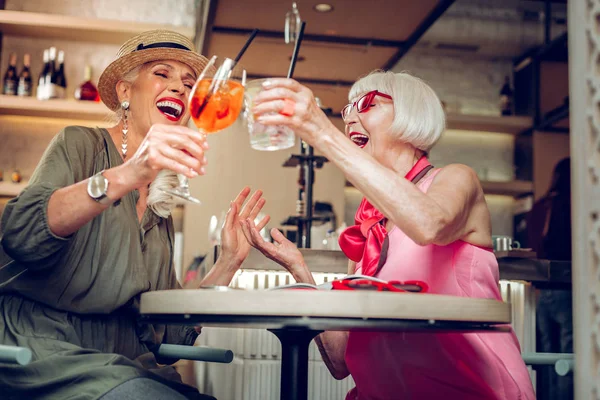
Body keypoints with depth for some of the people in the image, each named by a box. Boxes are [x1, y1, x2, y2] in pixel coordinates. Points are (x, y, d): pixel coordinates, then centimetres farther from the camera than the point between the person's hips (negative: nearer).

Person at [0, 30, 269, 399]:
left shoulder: (162, 213, 19)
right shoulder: (80, 144, 4)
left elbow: (171, 334, 14)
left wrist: (229, 261, 7)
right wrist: (125, 177, -31)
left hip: (122, 366, 6)